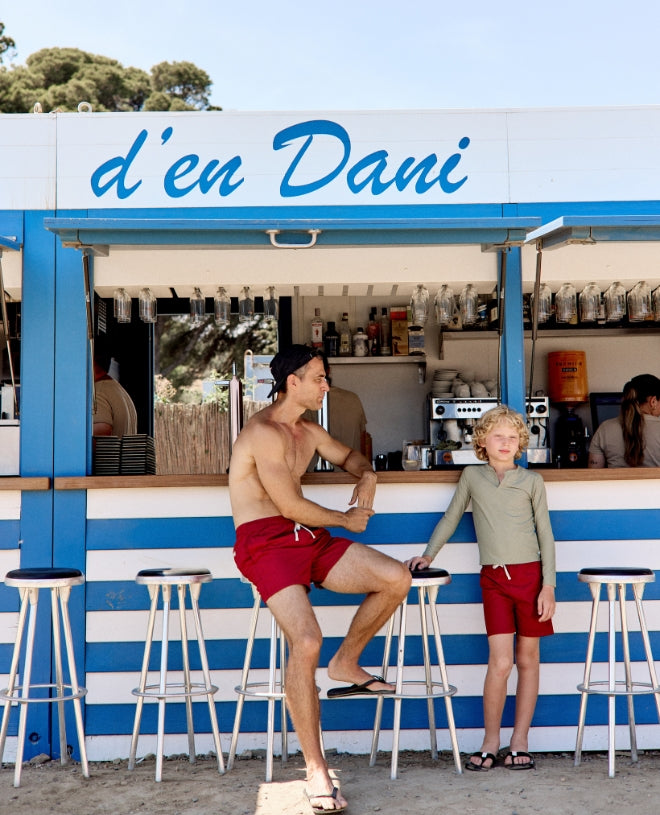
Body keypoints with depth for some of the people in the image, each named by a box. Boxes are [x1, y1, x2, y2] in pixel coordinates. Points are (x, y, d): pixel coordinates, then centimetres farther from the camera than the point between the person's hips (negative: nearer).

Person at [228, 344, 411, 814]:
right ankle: (316, 770, -17)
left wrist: (366, 475, 10)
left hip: (309, 537, 8)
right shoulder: (263, 432, -13)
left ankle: (346, 665, 13)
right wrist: (347, 520, -1)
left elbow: (349, 456, 35)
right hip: (265, 543, -8)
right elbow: (291, 505, -16)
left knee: (396, 579, -10)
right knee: (306, 641, -28)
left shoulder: (309, 432, 17)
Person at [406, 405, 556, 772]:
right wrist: (429, 555, 12)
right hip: (494, 578, 0)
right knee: (500, 662, -8)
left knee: (528, 659, 6)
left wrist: (549, 585, -3)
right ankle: (490, 743, 6)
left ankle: (520, 741, 16)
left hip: (530, 574, 0)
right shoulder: (472, 476, 8)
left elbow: (545, 534, 3)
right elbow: (452, 517, 18)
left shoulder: (532, 481, 4)